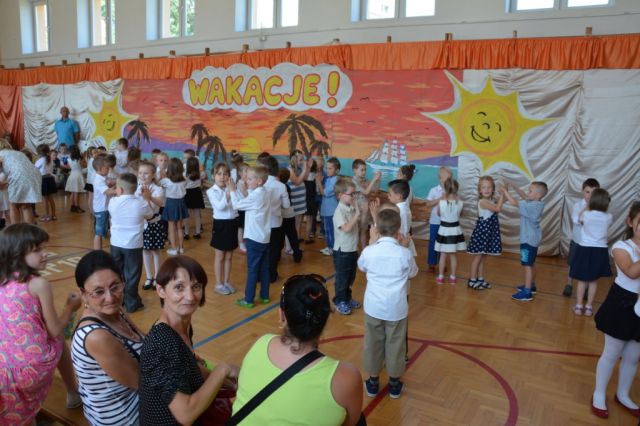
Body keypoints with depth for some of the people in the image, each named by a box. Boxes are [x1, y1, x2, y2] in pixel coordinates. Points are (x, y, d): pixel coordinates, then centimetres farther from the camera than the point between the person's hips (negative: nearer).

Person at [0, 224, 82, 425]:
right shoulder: (39, 284, -13)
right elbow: (55, 332, -7)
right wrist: (71, 307, 10)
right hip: (35, 367, -4)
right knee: (60, 340, 27)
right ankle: (73, 395, 42)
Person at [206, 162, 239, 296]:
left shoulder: (231, 189, 0)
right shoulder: (211, 191, -9)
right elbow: (220, 206, -23)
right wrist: (228, 193, -29)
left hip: (232, 223, 4)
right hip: (221, 224, -4)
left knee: (229, 256, 14)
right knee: (220, 256, 6)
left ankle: (227, 282, 27)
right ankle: (219, 284, 19)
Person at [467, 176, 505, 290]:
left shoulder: (491, 201, 10)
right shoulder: (483, 201, -18)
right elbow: (497, 208, -26)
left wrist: (503, 195, 6)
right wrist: (502, 194, -21)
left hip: (488, 232, 8)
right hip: (482, 230, -8)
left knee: (483, 257, 15)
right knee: (478, 257, -1)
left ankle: (480, 279, 23)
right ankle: (472, 280, 7)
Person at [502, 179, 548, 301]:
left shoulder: (532, 206, -25)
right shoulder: (537, 204, 2)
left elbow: (514, 203, -27)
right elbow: (523, 196, 13)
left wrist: (505, 190, -16)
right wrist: (513, 186, 3)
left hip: (528, 240, -10)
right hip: (533, 239, 10)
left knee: (527, 265, -6)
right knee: (531, 264, 22)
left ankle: (527, 292, -3)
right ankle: (531, 285, 37)